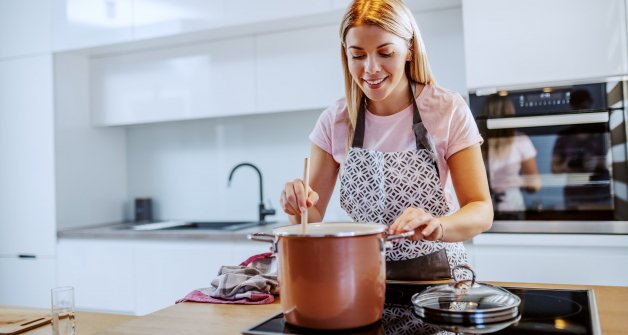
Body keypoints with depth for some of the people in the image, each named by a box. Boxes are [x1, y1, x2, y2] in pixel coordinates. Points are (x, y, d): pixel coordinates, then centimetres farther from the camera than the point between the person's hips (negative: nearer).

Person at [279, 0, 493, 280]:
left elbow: (482, 211, -10)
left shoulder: (448, 111, -8)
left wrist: (437, 226, -30)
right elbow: (313, 217, 2)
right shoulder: (335, 121, -1)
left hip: (437, 275, -4)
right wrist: (300, 208, -20)